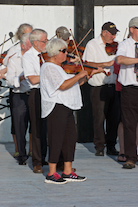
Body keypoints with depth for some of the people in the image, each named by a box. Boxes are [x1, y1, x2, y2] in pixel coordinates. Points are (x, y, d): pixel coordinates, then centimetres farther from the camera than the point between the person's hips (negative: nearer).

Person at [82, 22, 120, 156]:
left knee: (114, 118, 5)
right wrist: (105, 64, -19)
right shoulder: (92, 45, -3)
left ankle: (111, 146, 14)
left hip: (113, 86, 5)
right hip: (99, 88, -5)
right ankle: (99, 147, 7)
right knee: (99, 118, -2)